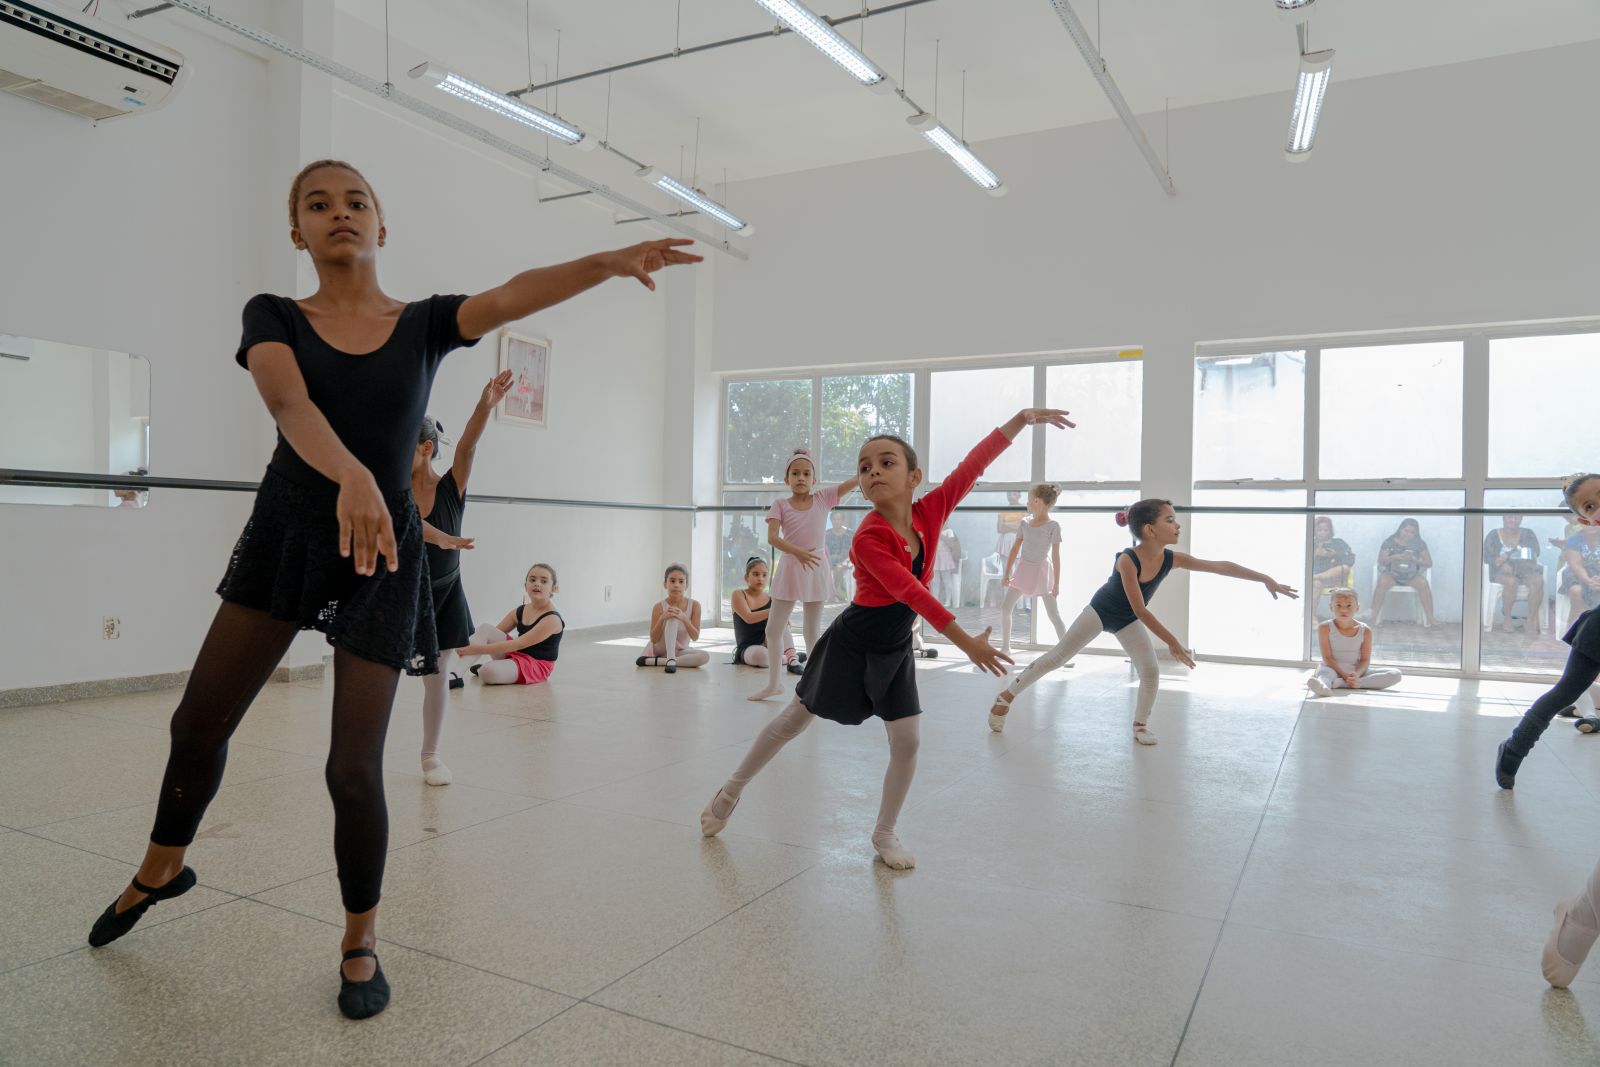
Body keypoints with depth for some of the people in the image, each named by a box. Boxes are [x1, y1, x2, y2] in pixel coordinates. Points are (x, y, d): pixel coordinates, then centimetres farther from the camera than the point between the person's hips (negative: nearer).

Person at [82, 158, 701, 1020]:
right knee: (200, 721, 12)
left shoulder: (424, 323, 1)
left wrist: (609, 261, -36)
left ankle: (360, 944, 20)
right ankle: (160, 869, 44)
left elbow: (512, 296, -18)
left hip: (384, 550, -1)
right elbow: (289, 404, -23)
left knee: (354, 766, -2)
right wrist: (348, 473, -44)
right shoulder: (273, 317, -1)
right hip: (286, 532, 2)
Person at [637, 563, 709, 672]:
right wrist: (662, 618, -33)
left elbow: (695, 637, -15)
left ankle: (653, 661, -26)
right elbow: (654, 639, -16)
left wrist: (684, 619, -33)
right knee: (672, 618, -28)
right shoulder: (659, 607, -13)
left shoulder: (694, 605, -9)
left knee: (705, 656, -30)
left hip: (678, 651, 3)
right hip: (659, 649, -3)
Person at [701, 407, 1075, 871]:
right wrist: (966, 642, -31)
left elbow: (973, 465, -14)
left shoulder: (929, 512, -11)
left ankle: (884, 833, 23)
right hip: (850, 643, -5)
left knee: (906, 741, 3)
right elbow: (911, 593, -31)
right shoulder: (868, 538, -28)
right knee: (795, 719, 10)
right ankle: (731, 792, 30)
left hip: (895, 649, 5)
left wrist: (1021, 418, -20)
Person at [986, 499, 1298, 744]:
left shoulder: (1173, 559, -20)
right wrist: (1172, 642, -29)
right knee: (1056, 657, -2)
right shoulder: (1127, 560, -35)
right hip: (1100, 611, -5)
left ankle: (1140, 725, 16)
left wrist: (1267, 580, -20)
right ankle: (1006, 696, 7)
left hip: (1128, 621, 5)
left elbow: (1222, 566, -18)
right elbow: (1141, 610, -33)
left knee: (1151, 672, -5)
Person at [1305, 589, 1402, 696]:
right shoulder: (1325, 628, -8)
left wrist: (1356, 674, -25)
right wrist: (1345, 675, -25)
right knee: (1325, 672, -36)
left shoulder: (1365, 630, -2)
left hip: (1357, 671, 3)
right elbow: (1327, 658, -11)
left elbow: (1365, 659, -4)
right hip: (1333, 669, -3)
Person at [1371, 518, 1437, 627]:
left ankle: (1429, 617, -25)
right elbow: (1381, 560, -5)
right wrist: (1394, 557, -23)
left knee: (1423, 583, -31)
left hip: (1412, 575, 2)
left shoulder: (1419, 543, 4)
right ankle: (1374, 616, -34)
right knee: (1382, 582, -35)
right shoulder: (1389, 541, 0)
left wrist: (1414, 559, -18)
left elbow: (1429, 563, 2)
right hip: (1392, 573, -1)